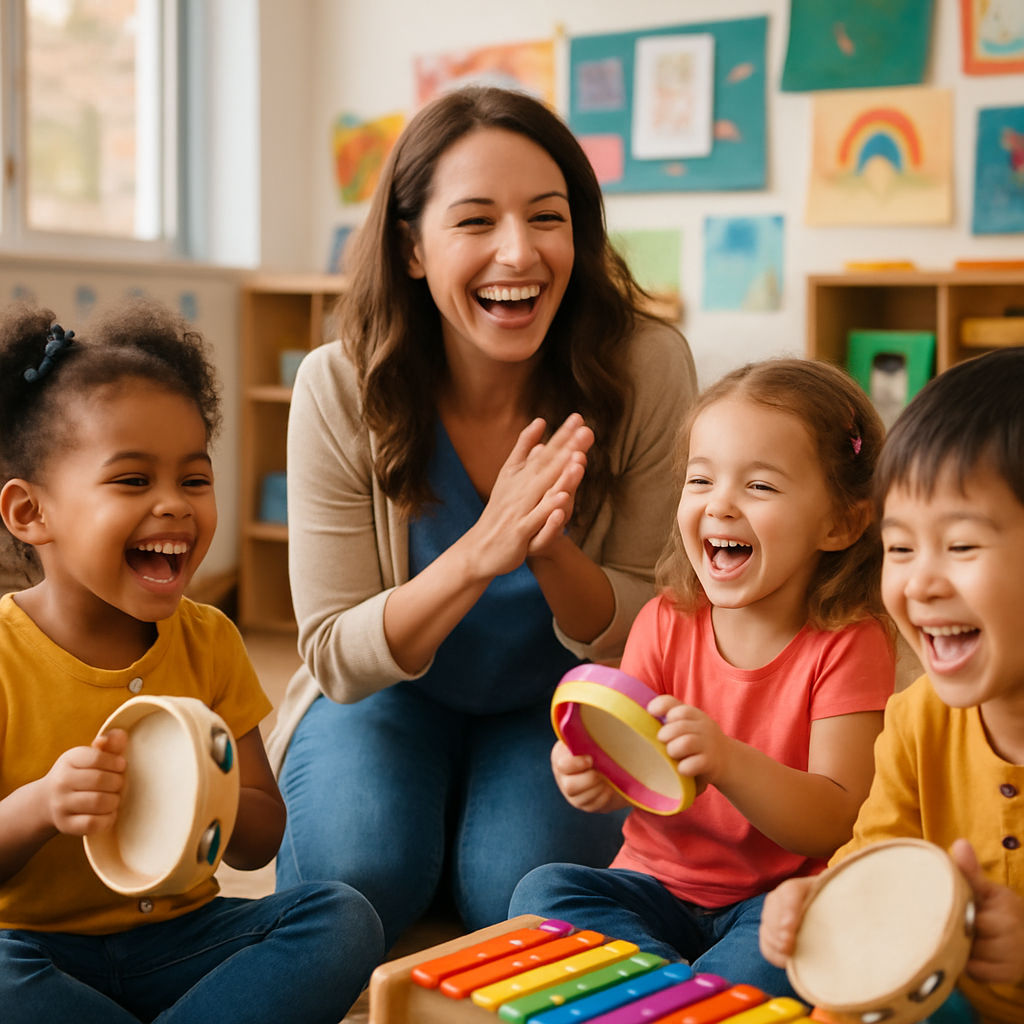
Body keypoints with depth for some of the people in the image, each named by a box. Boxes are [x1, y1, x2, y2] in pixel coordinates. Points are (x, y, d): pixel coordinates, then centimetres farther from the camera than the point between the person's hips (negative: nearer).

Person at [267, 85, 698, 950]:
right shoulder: (340, 391, -21)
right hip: (390, 693, 0)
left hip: (562, 701, 1)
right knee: (358, 869, -26)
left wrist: (550, 552, -37)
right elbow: (339, 658, -18)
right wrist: (479, 554, -37)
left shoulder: (648, 370, -21)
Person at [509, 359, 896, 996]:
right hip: (660, 882, 4)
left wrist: (726, 760, -38)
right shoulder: (666, 623, -2)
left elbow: (837, 823, -19)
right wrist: (591, 777, -29)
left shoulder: (850, 644, -12)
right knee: (544, 891, -19)